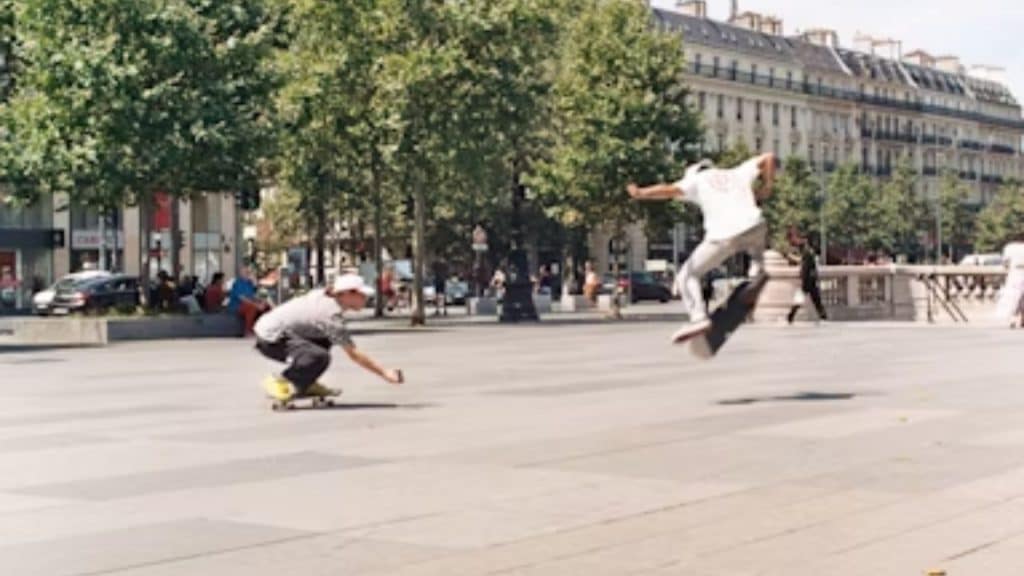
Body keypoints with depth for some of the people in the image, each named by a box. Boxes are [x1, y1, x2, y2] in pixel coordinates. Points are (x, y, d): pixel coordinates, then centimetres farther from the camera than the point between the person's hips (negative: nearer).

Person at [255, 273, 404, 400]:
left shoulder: (324, 296, 5)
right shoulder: (332, 315, -20)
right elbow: (353, 354, -20)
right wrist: (384, 373, -16)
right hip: (270, 339, -10)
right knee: (320, 357, -30)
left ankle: (307, 384, 19)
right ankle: (278, 382, -12)